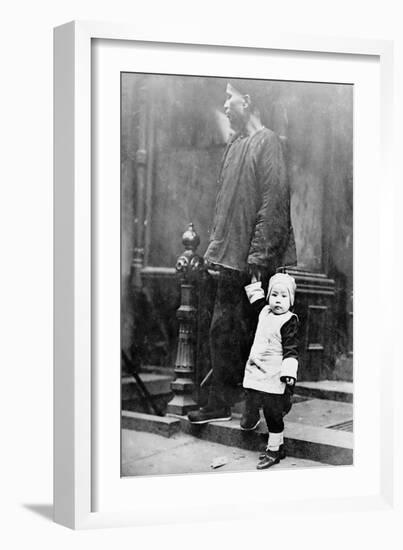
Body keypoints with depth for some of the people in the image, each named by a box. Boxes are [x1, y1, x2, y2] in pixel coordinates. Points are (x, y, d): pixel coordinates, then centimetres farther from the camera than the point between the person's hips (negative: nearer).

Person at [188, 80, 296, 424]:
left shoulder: (267, 143, -11)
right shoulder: (235, 144, 15)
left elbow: (273, 203, -17)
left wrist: (258, 256, -19)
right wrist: (215, 248, 16)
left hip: (255, 260, -8)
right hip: (232, 257, 8)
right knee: (223, 329, 8)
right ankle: (220, 404, 15)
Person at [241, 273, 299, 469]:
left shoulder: (289, 321, -12)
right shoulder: (265, 311, 8)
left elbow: (291, 351, -15)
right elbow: (258, 301, 34)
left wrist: (289, 376, -22)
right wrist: (255, 285, 32)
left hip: (274, 379, -6)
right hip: (254, 374, 6)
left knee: (274, 416, 4)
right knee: (247, 423, 4)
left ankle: (274, 450, 18)